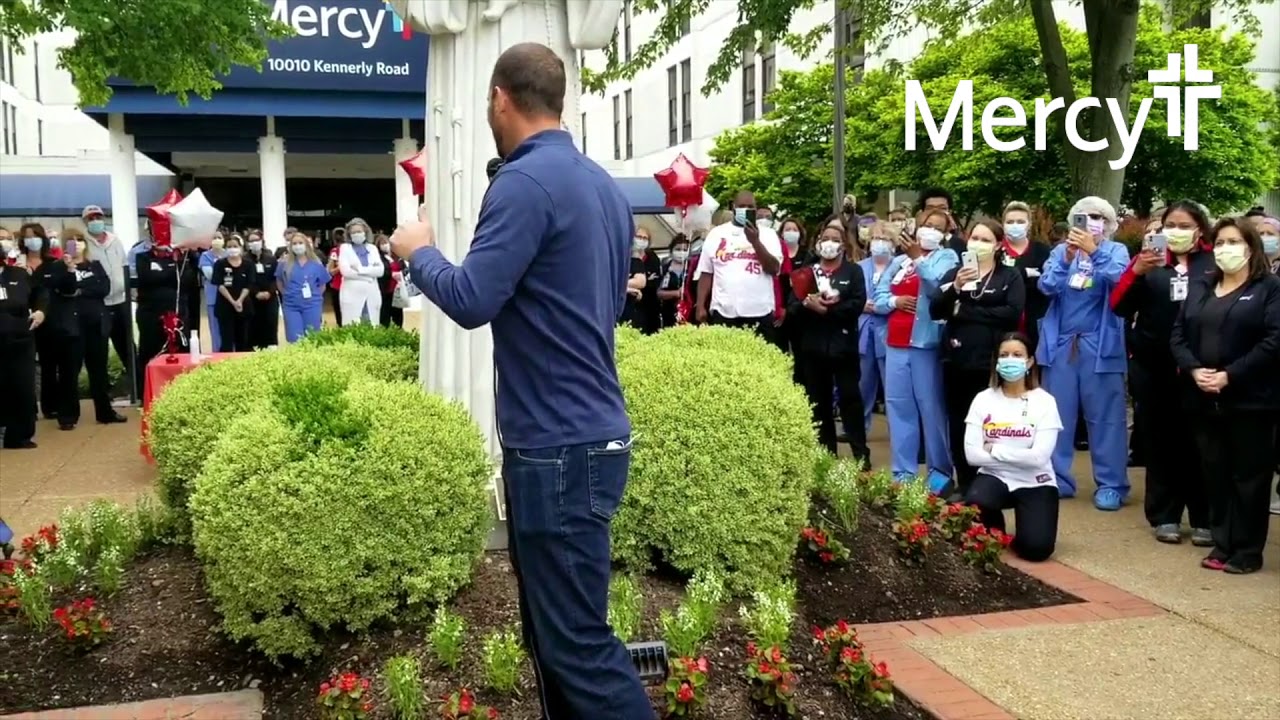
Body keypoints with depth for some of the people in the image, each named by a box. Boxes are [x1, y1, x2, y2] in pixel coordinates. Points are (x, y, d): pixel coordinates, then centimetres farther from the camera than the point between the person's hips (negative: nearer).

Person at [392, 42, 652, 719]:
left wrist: (418, 252, 0)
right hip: (589, 434, 9)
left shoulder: (526, 181, -15)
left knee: (576, 641, -3)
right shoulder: (604, 184, 13)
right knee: (555, 628, 18)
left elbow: (471, 301, -20)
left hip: (558, 447, -9)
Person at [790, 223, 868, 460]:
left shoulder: (854, 271, 6)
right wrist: (808, 303, -17)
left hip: (843, 345, -3)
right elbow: (791, 307, 3)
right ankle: (826, 455, 16)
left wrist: (827, 309, -17)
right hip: (813, 347, 3)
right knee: (819, 402, 7)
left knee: (850, 398, -5)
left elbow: (857, 305, -9)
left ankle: (861, 455, -1)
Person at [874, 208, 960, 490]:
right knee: (898, 406, 6)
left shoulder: (946, 257, 3)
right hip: (896, 343, 5)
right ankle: (904, 471, 13)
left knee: (931, 406, -2)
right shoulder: (898, 261, 15)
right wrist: (894, 301, -7)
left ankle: (940, 470, 8)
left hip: (926, 343, -5)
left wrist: (918, 258, -23)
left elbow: (939, 286, -16)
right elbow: (878, 297, 13)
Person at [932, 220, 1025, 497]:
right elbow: (934, 310, 0)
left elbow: (1012, 313, -11)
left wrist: (963, 311, -9)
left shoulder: (1010, 276, 5)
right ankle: (964, 483, 16)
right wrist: (956, 288, -18)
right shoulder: (954, 273, 13)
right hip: (957, 360, 3)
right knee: (959, 424, 5)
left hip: (992, 361, -3)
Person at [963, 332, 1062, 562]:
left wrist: (994, 450, -13)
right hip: (994, 477, 2)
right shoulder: (983, 399, -3)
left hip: (1034, 483, -2)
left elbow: (1038, 457, -18)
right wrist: (1018, 456, -14)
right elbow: (972, 455, -10)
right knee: (975, 504, -33)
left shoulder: (1045, 402, -8)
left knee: (1036, 547, -24)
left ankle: (1020, 534, 15)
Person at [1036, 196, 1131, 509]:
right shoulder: (1061, 250, 11)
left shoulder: (1116, 251, 5)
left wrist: (1094, 252, -27)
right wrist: (1067, 258, -19)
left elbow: (1119, 279, -15)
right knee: (1056, 414, 6)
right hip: (1061, 343, 3)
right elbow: (1046, 286, -4)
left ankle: (1111, 484, 5)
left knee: (1105, 416, 0)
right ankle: (1056, 479, 14)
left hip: (1100, 345, -2)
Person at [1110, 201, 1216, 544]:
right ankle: (1165, 516, 17)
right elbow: (1118, 306, -2)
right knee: (1159, 440, 7)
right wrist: (1137, 270, -18)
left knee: (1197, 442, 3)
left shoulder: (1215, 263, 3)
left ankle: (1204, 519, 14)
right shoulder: (1147, 260, 8)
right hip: (1152, 366, 2)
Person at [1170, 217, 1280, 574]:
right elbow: (1178, 335, 9)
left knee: (1249, 475, 1)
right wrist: (1194, 370, -9)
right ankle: (1222, 544, 18)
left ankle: (1248, 550, 9)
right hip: (1205, 399, 5)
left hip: (1250, 398, -5)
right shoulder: (1199, 289, 17)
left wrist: (1230, 375, -17)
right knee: (1214, 474, 9)